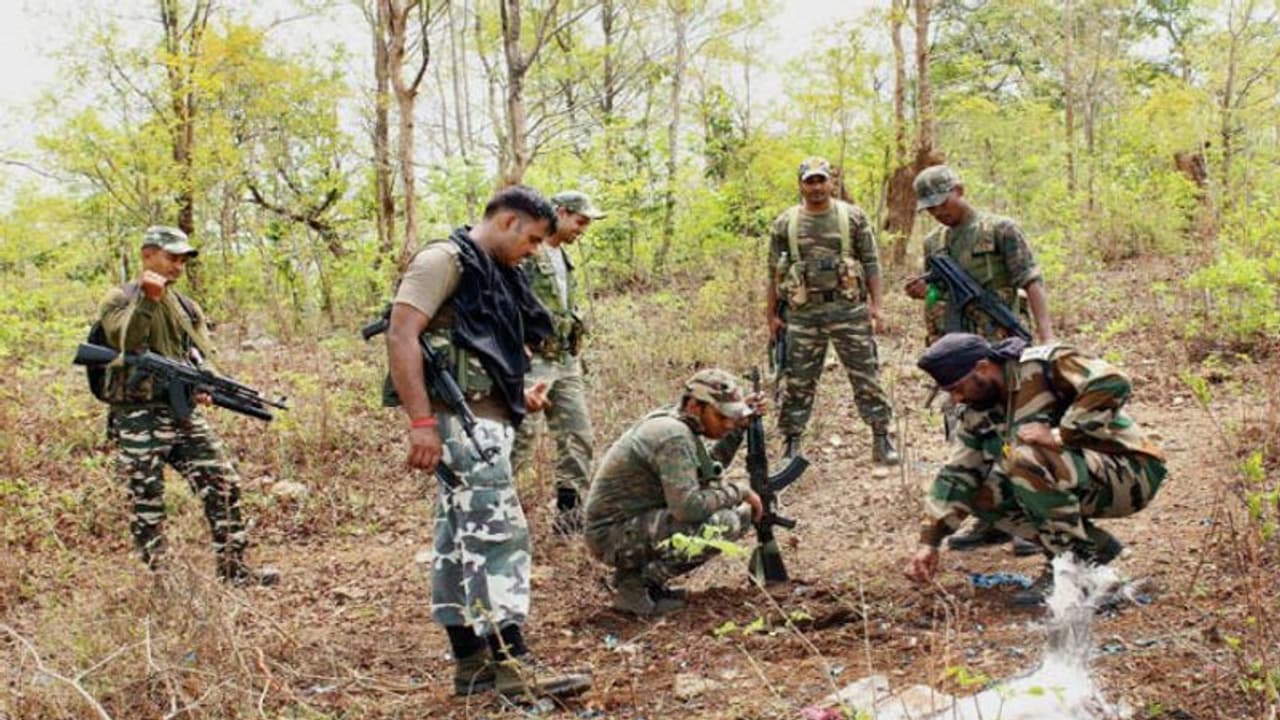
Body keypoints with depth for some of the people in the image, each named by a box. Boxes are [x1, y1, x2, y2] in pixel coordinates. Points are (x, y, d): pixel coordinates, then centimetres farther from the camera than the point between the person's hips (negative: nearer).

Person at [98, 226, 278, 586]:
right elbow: (125, 341, -19)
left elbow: (203, 355, 11)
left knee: (224, 484, 0)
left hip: (185, 414, 5)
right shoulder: (119, 299, 0)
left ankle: (234, 568, 8)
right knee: (147, 502, 0)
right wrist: (147, 299, -27)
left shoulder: (187, 306, 16)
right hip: (139, 418, -5)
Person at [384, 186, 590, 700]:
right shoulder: (445, 259, -9)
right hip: (461, 418, -10)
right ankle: (511, 663, -7)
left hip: (486, 420, 10)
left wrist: (519, 393, 13)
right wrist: (420, 420, -25)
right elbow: (401, 335, -18)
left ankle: (471, 663, 16)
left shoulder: (493, 273, 20)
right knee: (499, 534, -11)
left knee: (461, 540, 11)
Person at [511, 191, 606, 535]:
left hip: (566, 361, 9)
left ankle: (571, 514, 16)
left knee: (578, 436, 8)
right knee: (520, 437, -9)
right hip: (532, 361, -9)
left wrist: (576, 355, 20)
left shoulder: (563, 259, 18)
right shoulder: (524, 254, -11)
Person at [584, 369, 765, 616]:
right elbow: (688, 507, -31)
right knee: (725, 523, -24)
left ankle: (642, 573, 11)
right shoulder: (673, 435, -22)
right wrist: (738, 491, -16)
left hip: (638, 522, 10)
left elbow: (707, 472, 22)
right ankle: (635, 586, -10)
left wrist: (738, 427, 12)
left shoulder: (673, 422, 8)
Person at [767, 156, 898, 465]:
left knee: (867, 376, 2)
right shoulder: (785, 224, 6)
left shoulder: (853, 217, 3)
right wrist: (772, 315, 6)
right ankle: (791, 445, 15)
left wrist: (875, 306, -3)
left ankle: (881, 440, 11)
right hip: (803, 313, 1)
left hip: (849, 308, -1)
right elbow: (774, 273, 9)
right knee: (797, 382, 5)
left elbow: (871, 264, 4)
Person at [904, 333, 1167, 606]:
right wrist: (929, 542, 1)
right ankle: (1095, 545, 4)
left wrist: (1060, 435, -30)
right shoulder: (978, 414, 5)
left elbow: (1113, 383, -31)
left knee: (1025, 458, -30)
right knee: (984, 496, -3)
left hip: (1131, 475, -8)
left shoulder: (1044, 365, -18)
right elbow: (956, 475, 7)